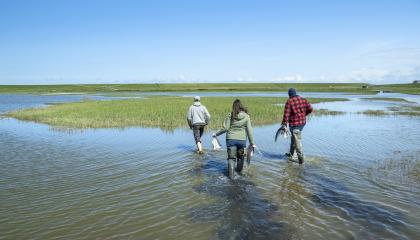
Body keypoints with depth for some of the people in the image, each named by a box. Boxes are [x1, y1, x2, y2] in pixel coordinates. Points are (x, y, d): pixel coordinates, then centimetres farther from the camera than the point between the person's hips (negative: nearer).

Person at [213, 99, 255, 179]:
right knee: (240, 156, 23)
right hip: (242, 139, 2)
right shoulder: (246, 116, -4)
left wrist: (216, 134, 4)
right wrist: (252, 143, 1)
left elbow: (225, 128, -9)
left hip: (231, 139, -2)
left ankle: (231, 174, -3)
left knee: (231, 158, 7)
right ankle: (239, 170, 44)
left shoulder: (230, 115, -7)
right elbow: (249, 130, -4)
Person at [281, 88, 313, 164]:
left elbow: (286, 114, -15)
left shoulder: (289, 102, -12)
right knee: (294, 138, 22)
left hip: (294, 124, -7)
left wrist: (284, 124, -9)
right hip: (302, 122, 7)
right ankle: (291, 154, 34)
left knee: (297, 141, -1)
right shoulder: (303, 100, 4)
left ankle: (301, 158, -1)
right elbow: (310, 109, 3)